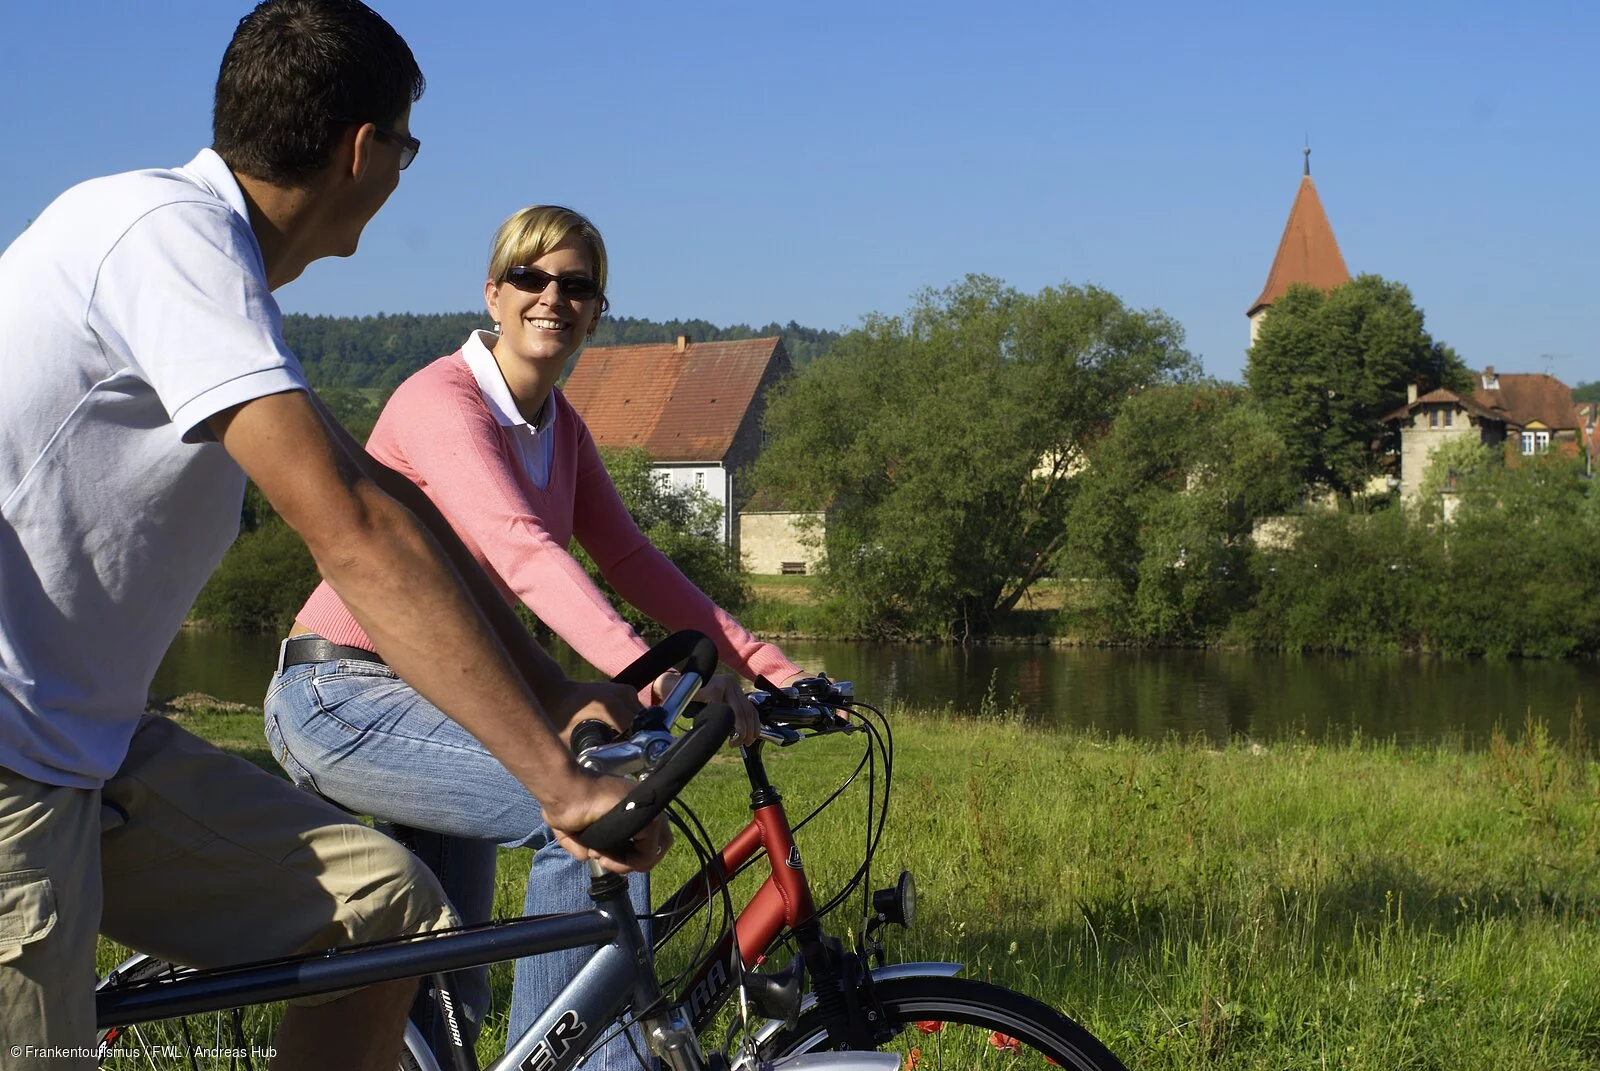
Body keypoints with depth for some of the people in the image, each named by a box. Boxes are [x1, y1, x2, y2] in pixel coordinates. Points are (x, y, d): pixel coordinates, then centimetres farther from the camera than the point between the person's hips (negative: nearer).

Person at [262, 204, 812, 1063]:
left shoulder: (560, 427, 8)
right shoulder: (442, 399, -18)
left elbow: (634, 564, 3)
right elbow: (518, 548, -35)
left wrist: (770, 668, -9)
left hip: (433, 700, 9)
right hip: (345, 696, -9)